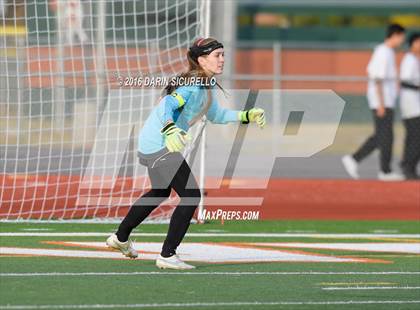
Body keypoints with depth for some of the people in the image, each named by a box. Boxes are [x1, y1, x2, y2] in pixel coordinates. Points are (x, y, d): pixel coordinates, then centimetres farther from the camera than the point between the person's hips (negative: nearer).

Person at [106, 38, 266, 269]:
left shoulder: (206, 86, 9)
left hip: (152, 144, 11)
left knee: (161, 192, 30)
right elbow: (169, 107, -36)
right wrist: (170, 131, -55)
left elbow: (215, 115, 24)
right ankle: (167, 255, -9)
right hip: (159, 145, -11)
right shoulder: (193, 85, -21)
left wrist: (246, 116, 16)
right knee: (191, 195, -12)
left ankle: (120, 238, 46)